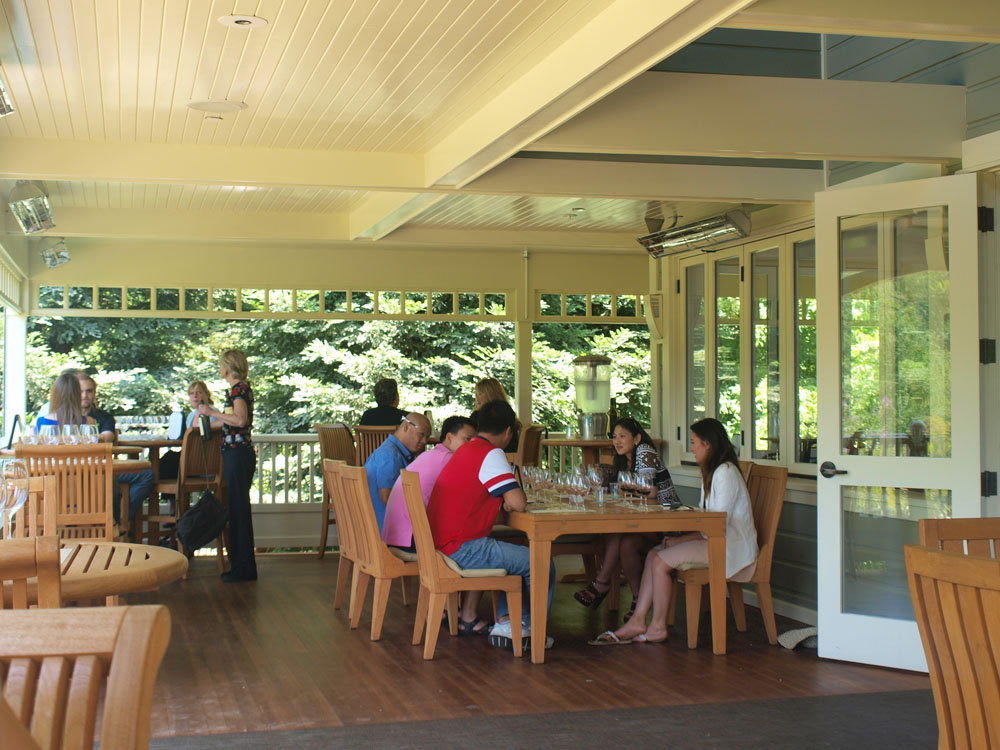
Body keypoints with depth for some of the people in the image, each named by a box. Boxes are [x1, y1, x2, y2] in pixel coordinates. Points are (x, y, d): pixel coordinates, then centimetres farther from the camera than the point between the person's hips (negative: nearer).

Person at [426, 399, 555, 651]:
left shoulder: (466, 450, 16)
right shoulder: (491, 454, -14)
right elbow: (518, 503, -21)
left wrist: (504, 500, 14)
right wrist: (510, 500, 1)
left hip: (440, 543, 10)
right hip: (461, 550, -10)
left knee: (516, 556, 27)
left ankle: (505, 620, 16)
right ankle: (528, 625, 16)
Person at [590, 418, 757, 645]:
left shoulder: (726, 473, -15)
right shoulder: (712, 472, 18)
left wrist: (680, 540, -15)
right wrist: (677, 538, 1)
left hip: (730, 547, -10)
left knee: (661, 561, -19)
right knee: (654, 554, -5)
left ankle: (658, 627, -7)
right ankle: (638, 621, -11)